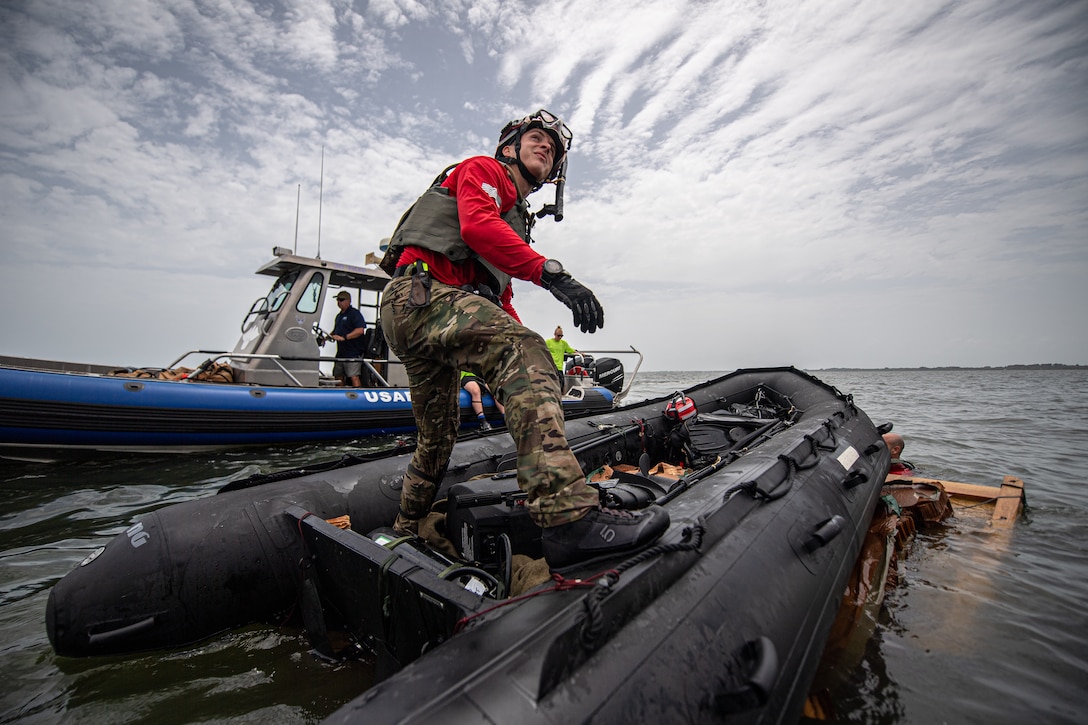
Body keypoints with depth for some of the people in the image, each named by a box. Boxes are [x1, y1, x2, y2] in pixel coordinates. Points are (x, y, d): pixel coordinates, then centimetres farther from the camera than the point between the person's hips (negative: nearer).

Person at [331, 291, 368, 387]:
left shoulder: (355, 313, -6)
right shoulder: (339, 316, 22)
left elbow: (360, 330, -19)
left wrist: (344, 337, -25)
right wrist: (329, 336, 11)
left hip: (353, 353, -9)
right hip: (340, 353, 9)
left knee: (354, 377, -15)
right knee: (339, 376, 12)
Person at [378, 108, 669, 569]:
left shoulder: (517, 218, 33)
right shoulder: (482, 170, 12)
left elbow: (501, 301, 26)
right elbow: (477, 225, -14)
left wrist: (535, 370, 12)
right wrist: (550, 273, -25)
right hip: (421, 292, -9)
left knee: (437, 439, 17)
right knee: (522, 350, -33)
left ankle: (404, 533, 37)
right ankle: (568, 519, -47)